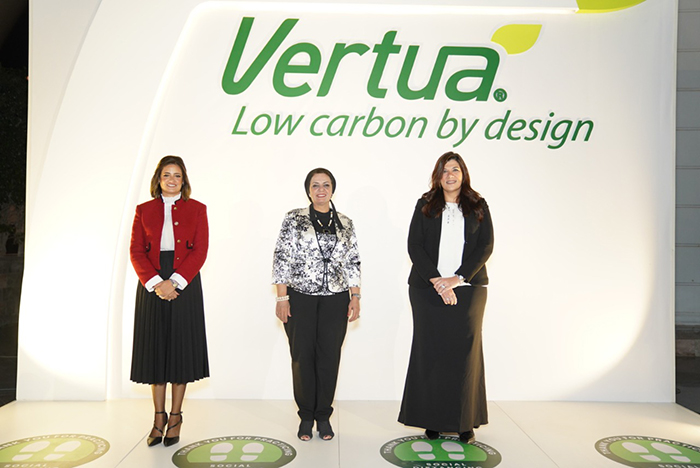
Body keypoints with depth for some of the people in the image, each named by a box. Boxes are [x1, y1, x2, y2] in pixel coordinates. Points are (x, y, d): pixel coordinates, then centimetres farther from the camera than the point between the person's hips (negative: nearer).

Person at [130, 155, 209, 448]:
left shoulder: (196, 209, 6)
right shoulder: (144, 210, 10)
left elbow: (200, 251, -3)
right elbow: (136, 251, 2)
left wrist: (174, 282, -14)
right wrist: (156, 283, -12)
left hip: (185, 285, -1)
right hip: (152, 286, 2)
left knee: (181, 347, 2)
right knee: (155, 347, 5)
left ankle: (175, 417, 14)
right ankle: (159, 418, 16)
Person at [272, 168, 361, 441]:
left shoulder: (345, 224, 9)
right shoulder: (294, 219, 2)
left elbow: (353, 263, 10)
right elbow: (281, 259, -2)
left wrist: (355, 298, 3)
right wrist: (281, 298, -8)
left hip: (335, 300, 2)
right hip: (300, 298, -2)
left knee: (329, 357, 5)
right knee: (302, 357, 4)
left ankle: (323, 416, 21)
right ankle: (306, 417, 20)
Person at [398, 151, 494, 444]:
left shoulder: (478, 206, 9)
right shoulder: (425, 205, 7)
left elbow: (485, 246, 1)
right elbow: (414, 246, -1)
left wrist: (458, 278, -10)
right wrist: (437, 282, -11)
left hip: (468, 288, 1)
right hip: (428, 288, 0)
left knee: (465, 351, 2)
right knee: (430, 351, 1)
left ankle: (465, 421, 13)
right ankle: (432, 420, 12)